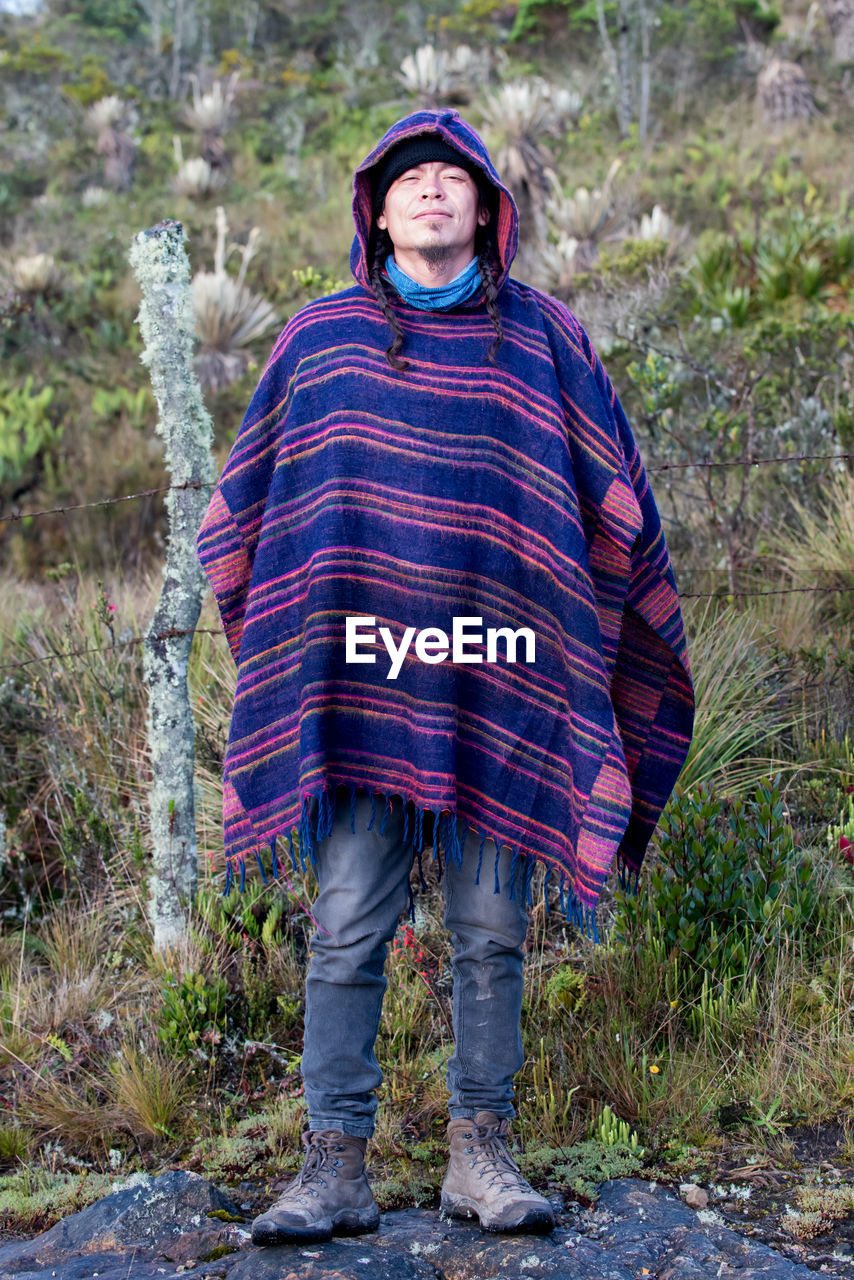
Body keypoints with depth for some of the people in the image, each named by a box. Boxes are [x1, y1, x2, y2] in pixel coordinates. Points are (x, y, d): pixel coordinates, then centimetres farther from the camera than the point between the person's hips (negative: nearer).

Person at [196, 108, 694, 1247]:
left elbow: (613, 500, 13)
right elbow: (246, 503, 18)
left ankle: (481, 1154, 13)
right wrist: (290, 634, 12)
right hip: (358, 683, 0)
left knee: (491, 932, 4)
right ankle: (336, 1164, 3)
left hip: (499, 685, 0)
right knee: (346, 931, -2)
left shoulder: (541, 337, 10)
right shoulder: (319, 338, 12)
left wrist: (571, 648, 11)